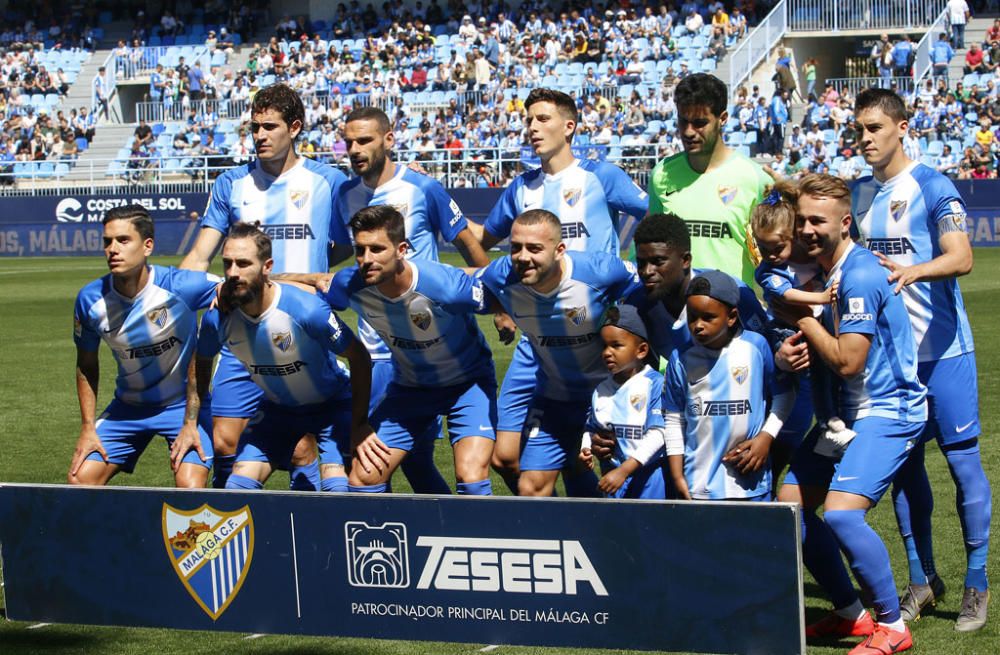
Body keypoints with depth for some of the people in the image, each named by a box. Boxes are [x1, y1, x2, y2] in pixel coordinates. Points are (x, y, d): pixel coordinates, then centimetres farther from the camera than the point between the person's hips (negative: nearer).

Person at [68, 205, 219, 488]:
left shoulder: (179, 286, -24)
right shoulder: (90, 299, -13)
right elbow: (86, 365, 4)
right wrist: (88, 427, 2)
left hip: (186, 403, -4)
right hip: (128, 408, 4)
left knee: (190, 487, -23)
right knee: (80, 479, -4)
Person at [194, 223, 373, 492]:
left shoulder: (307, 309, -31)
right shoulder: (217, 317, -20)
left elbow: (360, 358, -20)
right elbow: (201, 364, 2)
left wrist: (359, 425, -19)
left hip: (333, 406, -4)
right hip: (277, 409, 4)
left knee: (339, 490, -21)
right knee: (237, 490, -4)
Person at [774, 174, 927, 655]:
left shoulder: (860, 276, -22)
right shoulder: (821, 271, 7)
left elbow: (847, 361, -24)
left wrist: (801, 318, -12)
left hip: (888, 411, -10)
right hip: (847, 411, 10)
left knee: (840, 513, -24)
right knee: (789, 504, 8)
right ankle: (849, 612, 21)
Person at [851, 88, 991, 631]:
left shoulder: (933, 188, -10)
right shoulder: (858, 194, 8)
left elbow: (961, 258, -23)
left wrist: (912, 270, -40)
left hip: (942, 346, -6)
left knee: (962, 459, -3)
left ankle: (976, 583, 6)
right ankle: (922, 577, 21)